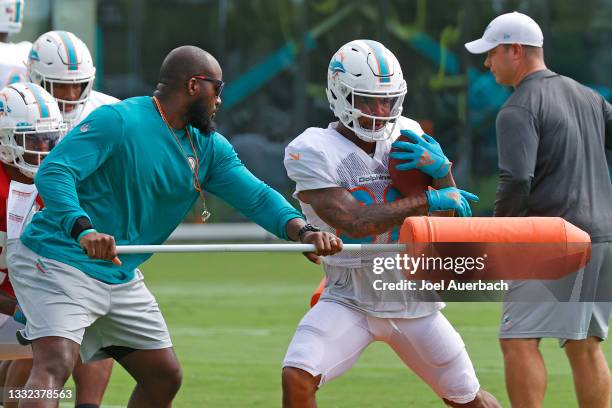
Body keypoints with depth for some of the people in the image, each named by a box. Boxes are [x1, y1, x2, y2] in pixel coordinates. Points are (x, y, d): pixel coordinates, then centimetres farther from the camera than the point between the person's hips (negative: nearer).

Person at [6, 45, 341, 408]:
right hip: (58, 264, -9)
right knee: (54, 366, -26)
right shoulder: (119, 120, -16)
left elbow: (257, 198, 2)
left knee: (165, 377, 14)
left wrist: (303, 232, -18)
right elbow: (53, 173, -26)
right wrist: (84, 230, -44)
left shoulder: (209, 148, 9)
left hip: (120, 278, 9)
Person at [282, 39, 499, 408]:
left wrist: (441, 172, -21)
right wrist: (427, 200, -26)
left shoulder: (406, 137, -1)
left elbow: (446, 220, 0)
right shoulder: (313, 152, -14)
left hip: (413, 302, 3)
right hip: (349, 302, -3)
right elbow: (352, 222, -26)